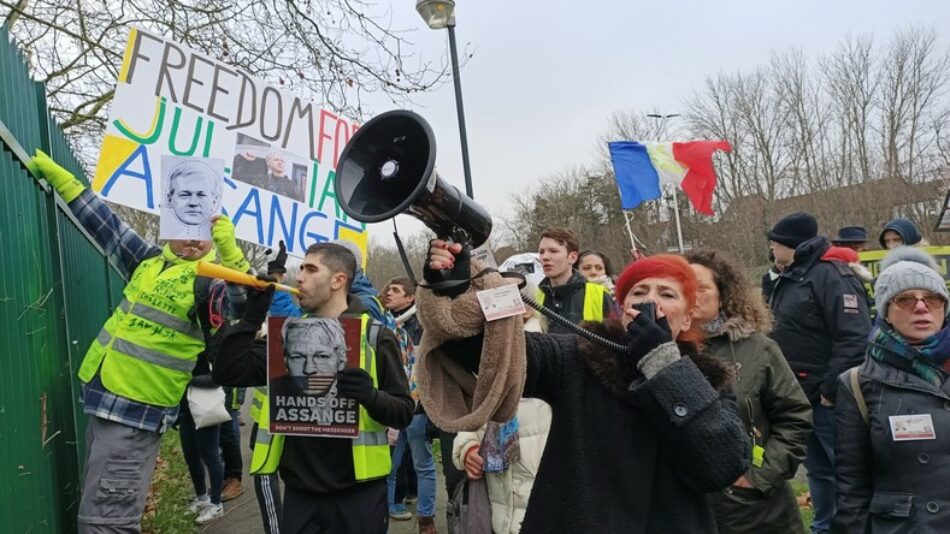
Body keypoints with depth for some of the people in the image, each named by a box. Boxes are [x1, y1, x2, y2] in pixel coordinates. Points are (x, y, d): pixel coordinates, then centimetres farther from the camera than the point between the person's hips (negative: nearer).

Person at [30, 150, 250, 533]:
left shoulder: (209, 281, -9)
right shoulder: (149, 261, 11)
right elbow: (103, 221, 18)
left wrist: (229, 250, -39)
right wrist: (50, 170, 22)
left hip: (137, 410, -8)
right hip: (104, 398, 8)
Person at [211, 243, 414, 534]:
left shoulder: (375, 337, -5)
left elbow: (404, 412, -6)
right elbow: (227, 374, 0)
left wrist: (371, 396, -26)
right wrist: (253, 315, -8)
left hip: (357, 491, -3)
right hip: (299, 490, 3)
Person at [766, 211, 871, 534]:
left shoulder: (831, 276, -16)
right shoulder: (789, 279, 13)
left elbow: (854, 339, -23)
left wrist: (832, 389, -21)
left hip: (829, 397, -9)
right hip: (800, 394, 9)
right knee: (817, 468, 18)